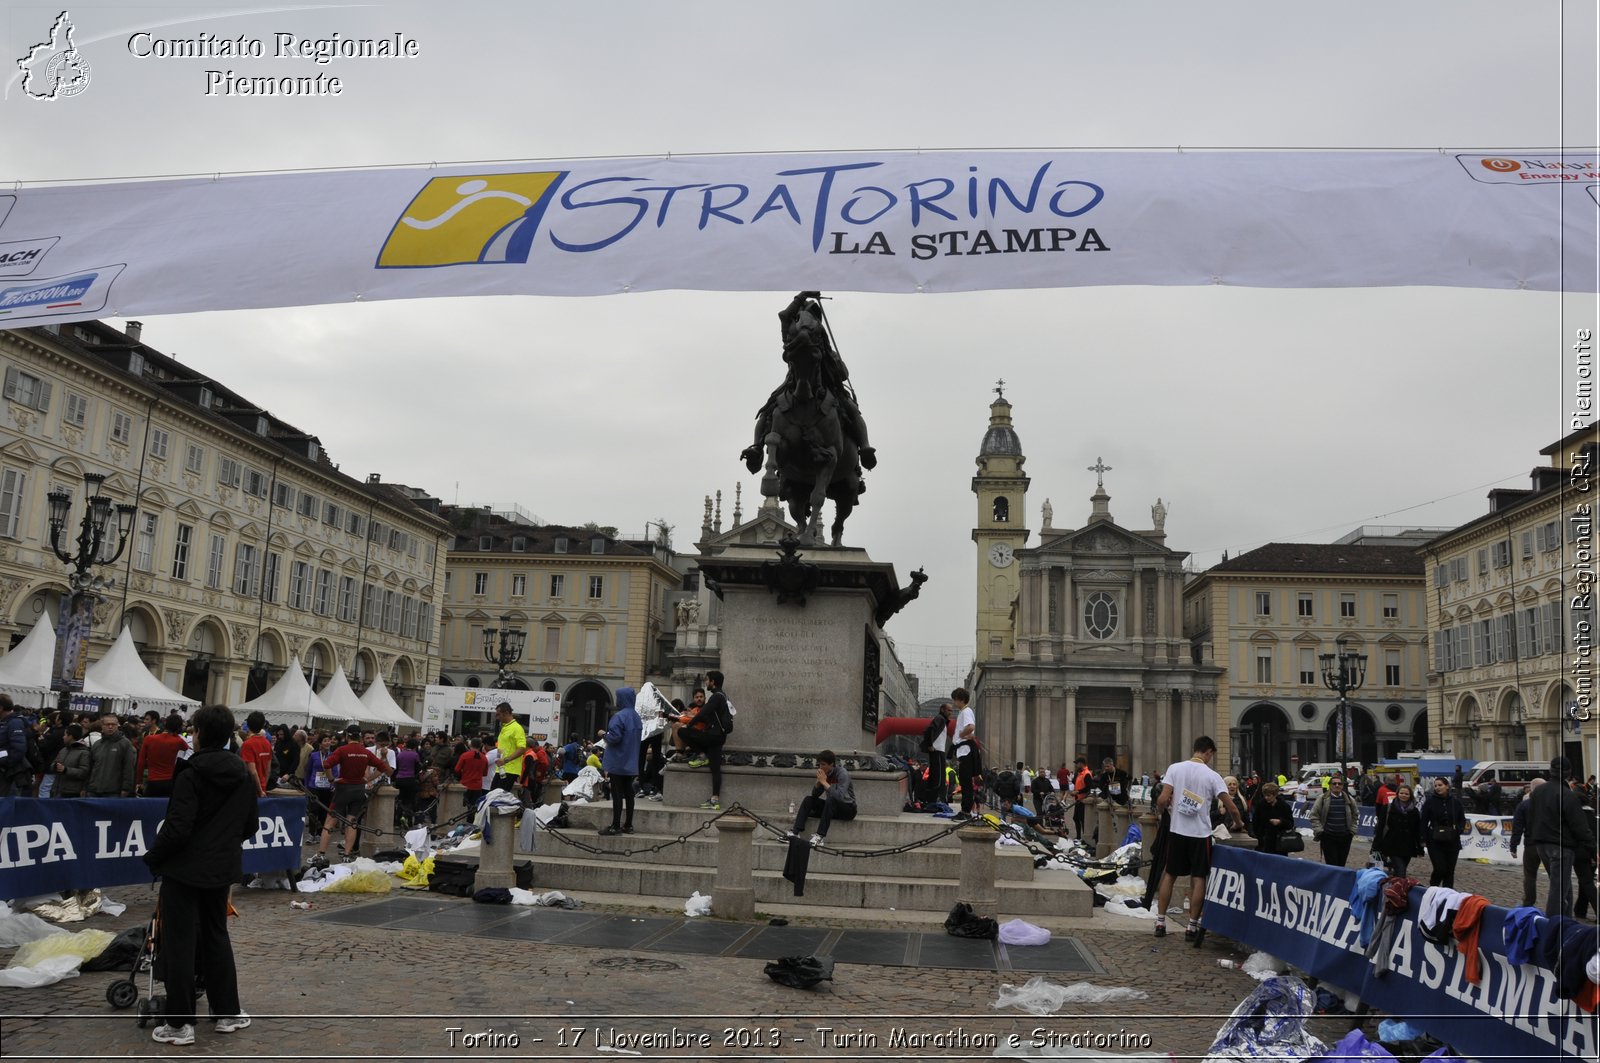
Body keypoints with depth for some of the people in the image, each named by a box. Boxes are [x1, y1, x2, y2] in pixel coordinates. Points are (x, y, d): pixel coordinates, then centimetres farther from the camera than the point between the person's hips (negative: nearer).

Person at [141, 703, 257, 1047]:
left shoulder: (192, 774, -17)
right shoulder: (244, 776, 3)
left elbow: (178, 828, -20)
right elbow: (250, 827, 10)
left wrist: (152, 857, -5)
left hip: (185, 868, -6)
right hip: (221, 869, 6)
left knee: (180, 943, 2)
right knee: (216, 936, 19)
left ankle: (180, 1024, 6)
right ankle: (228, 1012, 24)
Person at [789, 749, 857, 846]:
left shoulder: (843, 774, -20)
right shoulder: (824, 774, -1)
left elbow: (840, 796, -35)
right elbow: (814, 795, 3)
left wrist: (824, 782, -27)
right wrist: (818, 781, -15)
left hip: (848, 808, -7)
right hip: (832, 807, 7)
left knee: (831, 800, -34)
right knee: (808, 799, -8)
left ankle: (820, 836, -37)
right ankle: (795, 832, -19)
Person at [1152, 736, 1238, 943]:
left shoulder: (1175, 768, -4)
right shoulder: (1211, 776, -7)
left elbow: (1162, 800, -10)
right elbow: (1232, 808, -7)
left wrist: (1164, 808, 12)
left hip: (1177, 831, 2)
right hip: (1201, 834, -2)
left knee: (1169, 875, 12)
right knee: (1198, 879, 6)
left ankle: (1160, 922, 14)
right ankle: (1192, 927, 6)